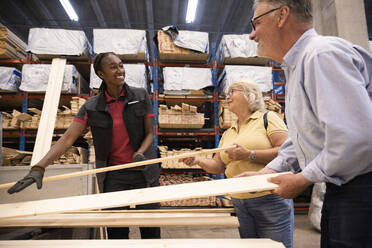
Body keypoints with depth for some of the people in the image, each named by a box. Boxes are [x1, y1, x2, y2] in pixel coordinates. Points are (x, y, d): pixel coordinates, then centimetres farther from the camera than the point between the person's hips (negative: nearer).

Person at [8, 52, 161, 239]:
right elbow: (67, 139, -11)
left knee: (151, 230, 9)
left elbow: (150, 133, -3)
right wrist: (39, 168, -22)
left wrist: (140, 153, -23)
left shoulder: (141, 96, -5)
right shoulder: (92, 107, -5)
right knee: (116, 232, 6)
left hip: (144, 171, 0)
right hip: (114, 175, 0)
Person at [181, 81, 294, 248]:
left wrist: (249, 155, -20)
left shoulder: (267, 118, -3)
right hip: (239, 203, 6)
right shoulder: (227, 134, 15)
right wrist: (198, 160, -5)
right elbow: (218, 165, 14)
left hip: (271, 199, -6)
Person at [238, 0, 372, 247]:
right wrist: (267, 172, 11)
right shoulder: (297, 66, 13)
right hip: (340, 189, 10)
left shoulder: (324, 54, -20)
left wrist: (302, 180, -16)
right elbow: (302, 137, 20)